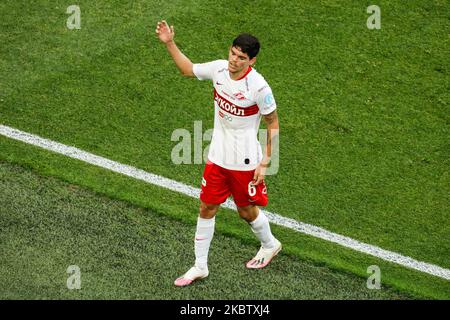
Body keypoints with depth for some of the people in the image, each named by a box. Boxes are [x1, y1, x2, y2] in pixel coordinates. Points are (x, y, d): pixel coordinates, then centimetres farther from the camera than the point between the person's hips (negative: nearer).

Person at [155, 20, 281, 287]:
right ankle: (200, 267, 22)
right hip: (217, 156, 5)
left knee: (247, 211, 13)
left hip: (245, 161, -5)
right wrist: (170, 44, 3)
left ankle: (270, 245, 45)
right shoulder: (219, 68, -9)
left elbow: (273, 124, -12)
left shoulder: (259, 87, -24)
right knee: (207, 209, 9)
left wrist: (265, 163, -12)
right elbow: (188, 69, 12)